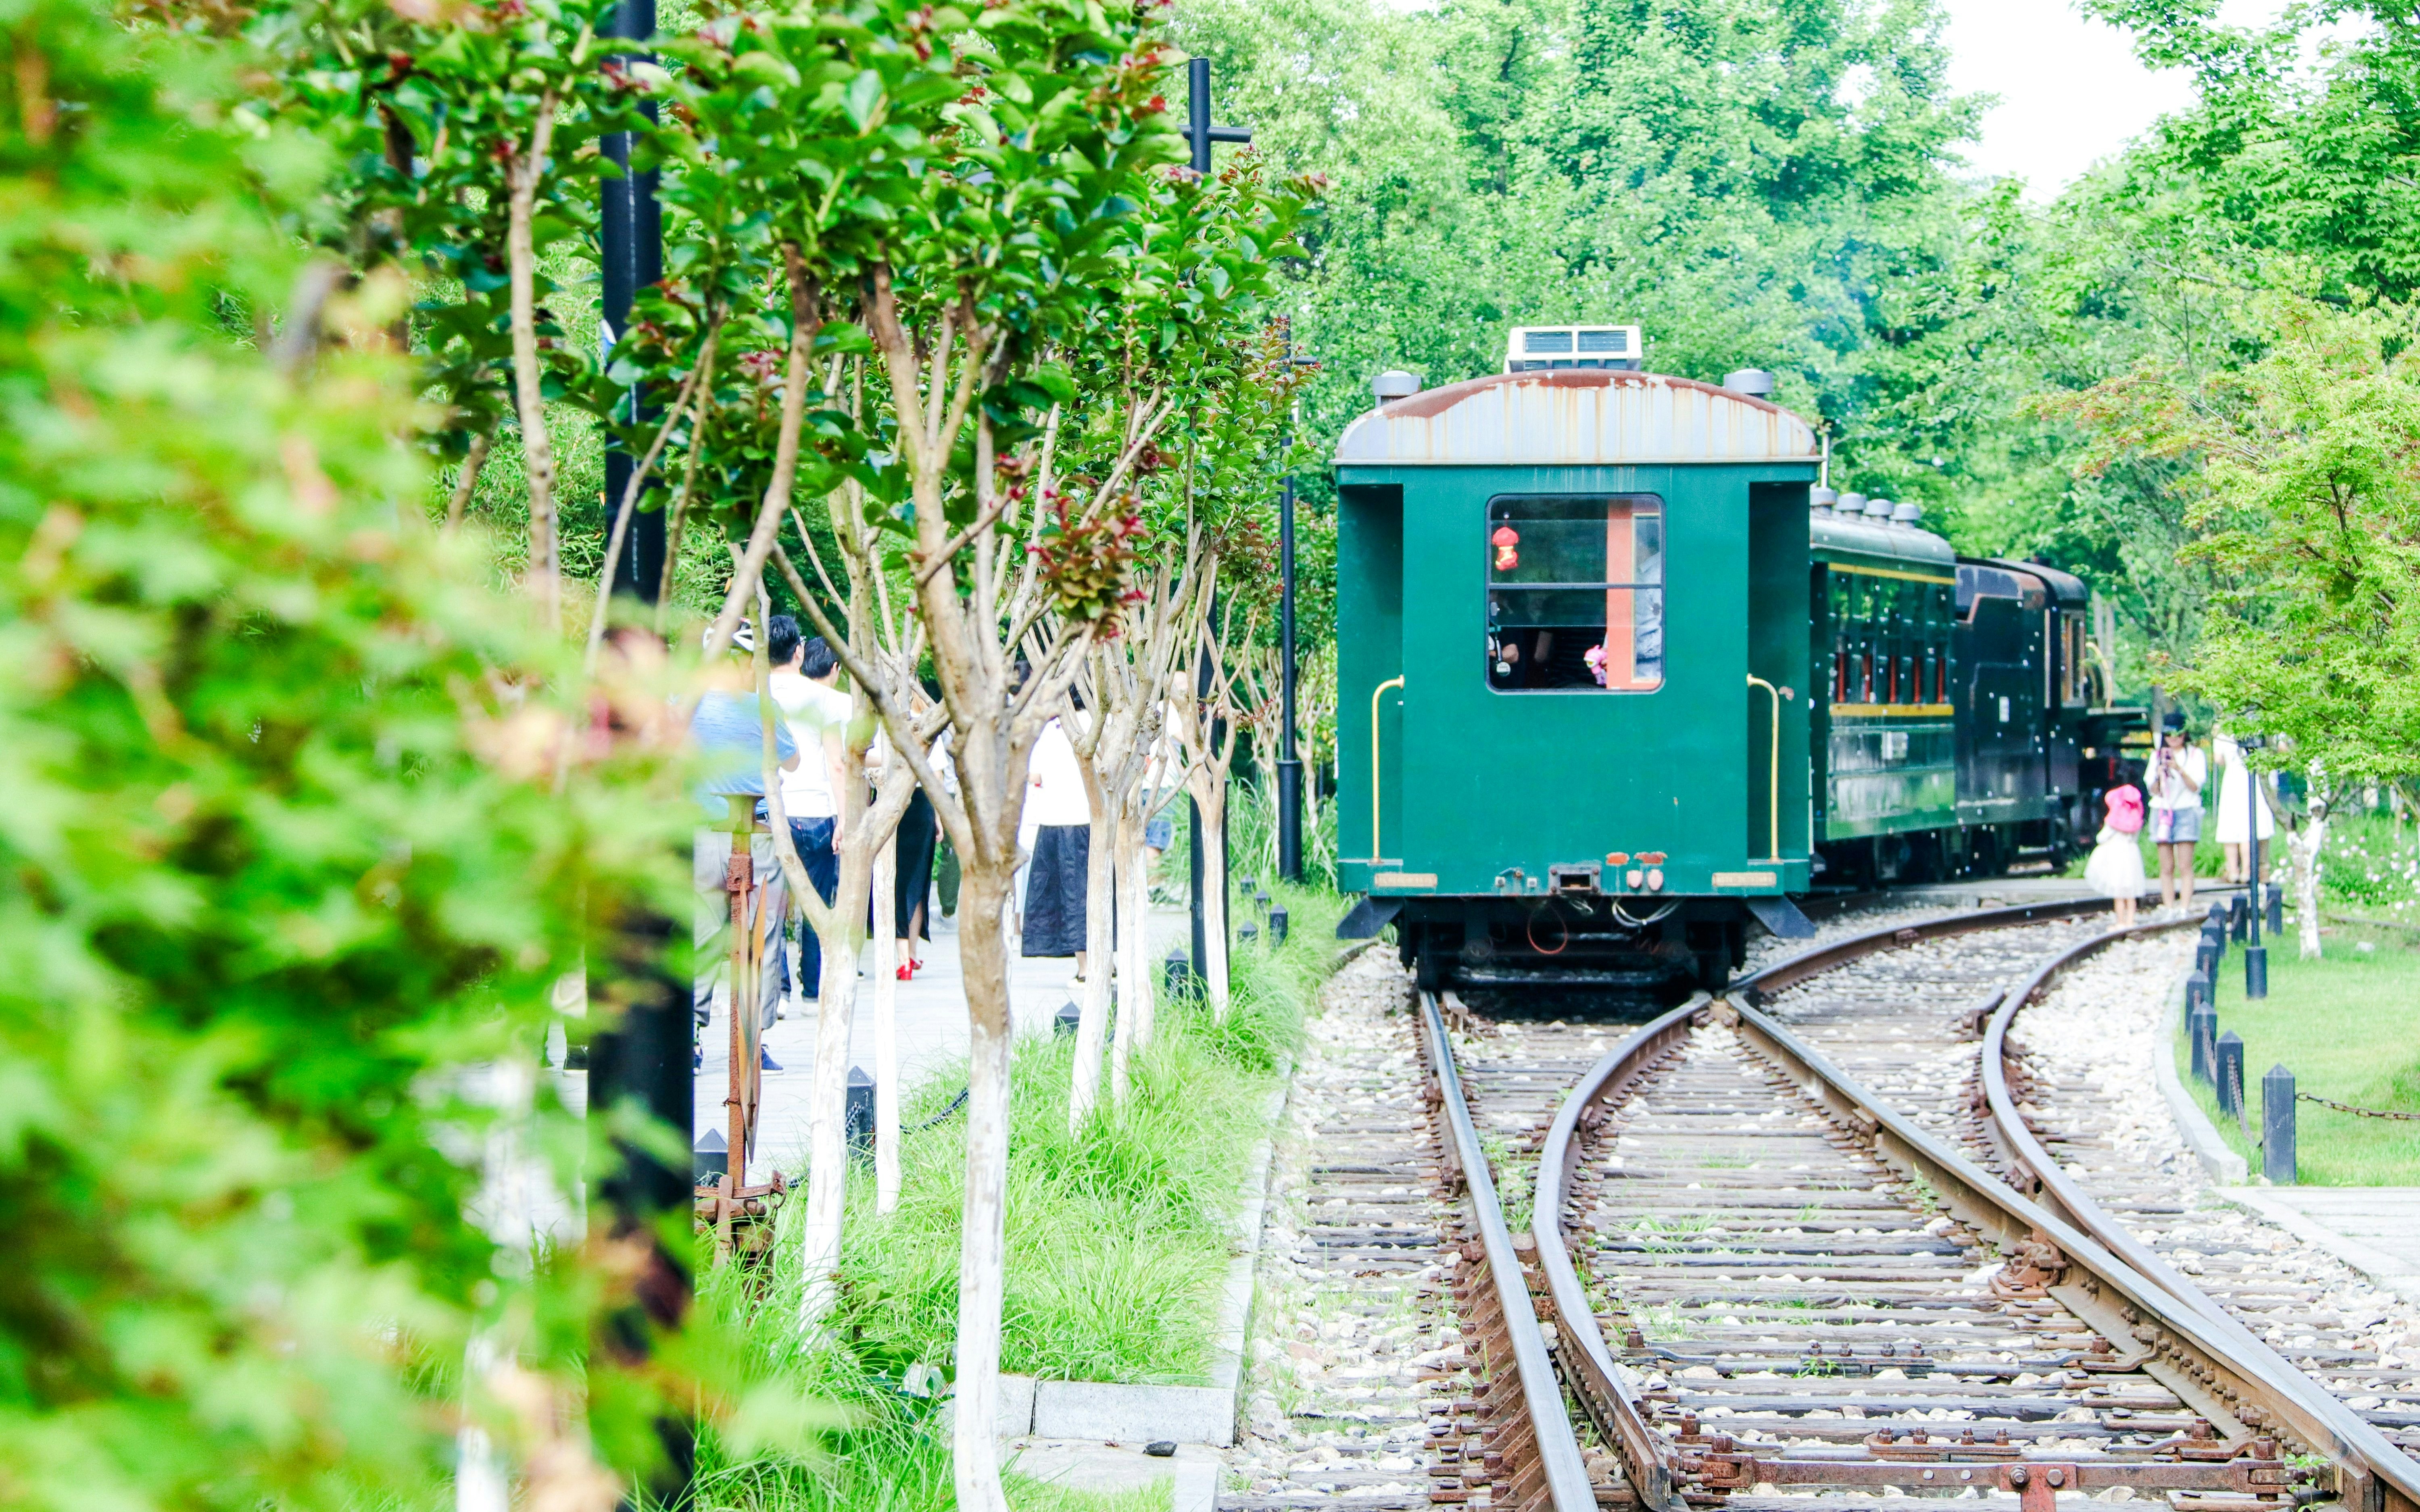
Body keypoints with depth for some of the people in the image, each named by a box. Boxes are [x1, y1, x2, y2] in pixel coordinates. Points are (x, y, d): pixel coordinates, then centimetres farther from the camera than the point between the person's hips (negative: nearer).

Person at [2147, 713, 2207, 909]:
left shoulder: (2196, 755, 3)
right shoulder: (2157, 756, 12)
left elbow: (2195, 786, -7)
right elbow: (2153, 790, 6)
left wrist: (2180, 770, -21)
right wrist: (2159, 775, -14)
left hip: (2186, 811, -3)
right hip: (2162, 811, 3)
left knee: (2185, 867, -9)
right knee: (2167, 868, 0)